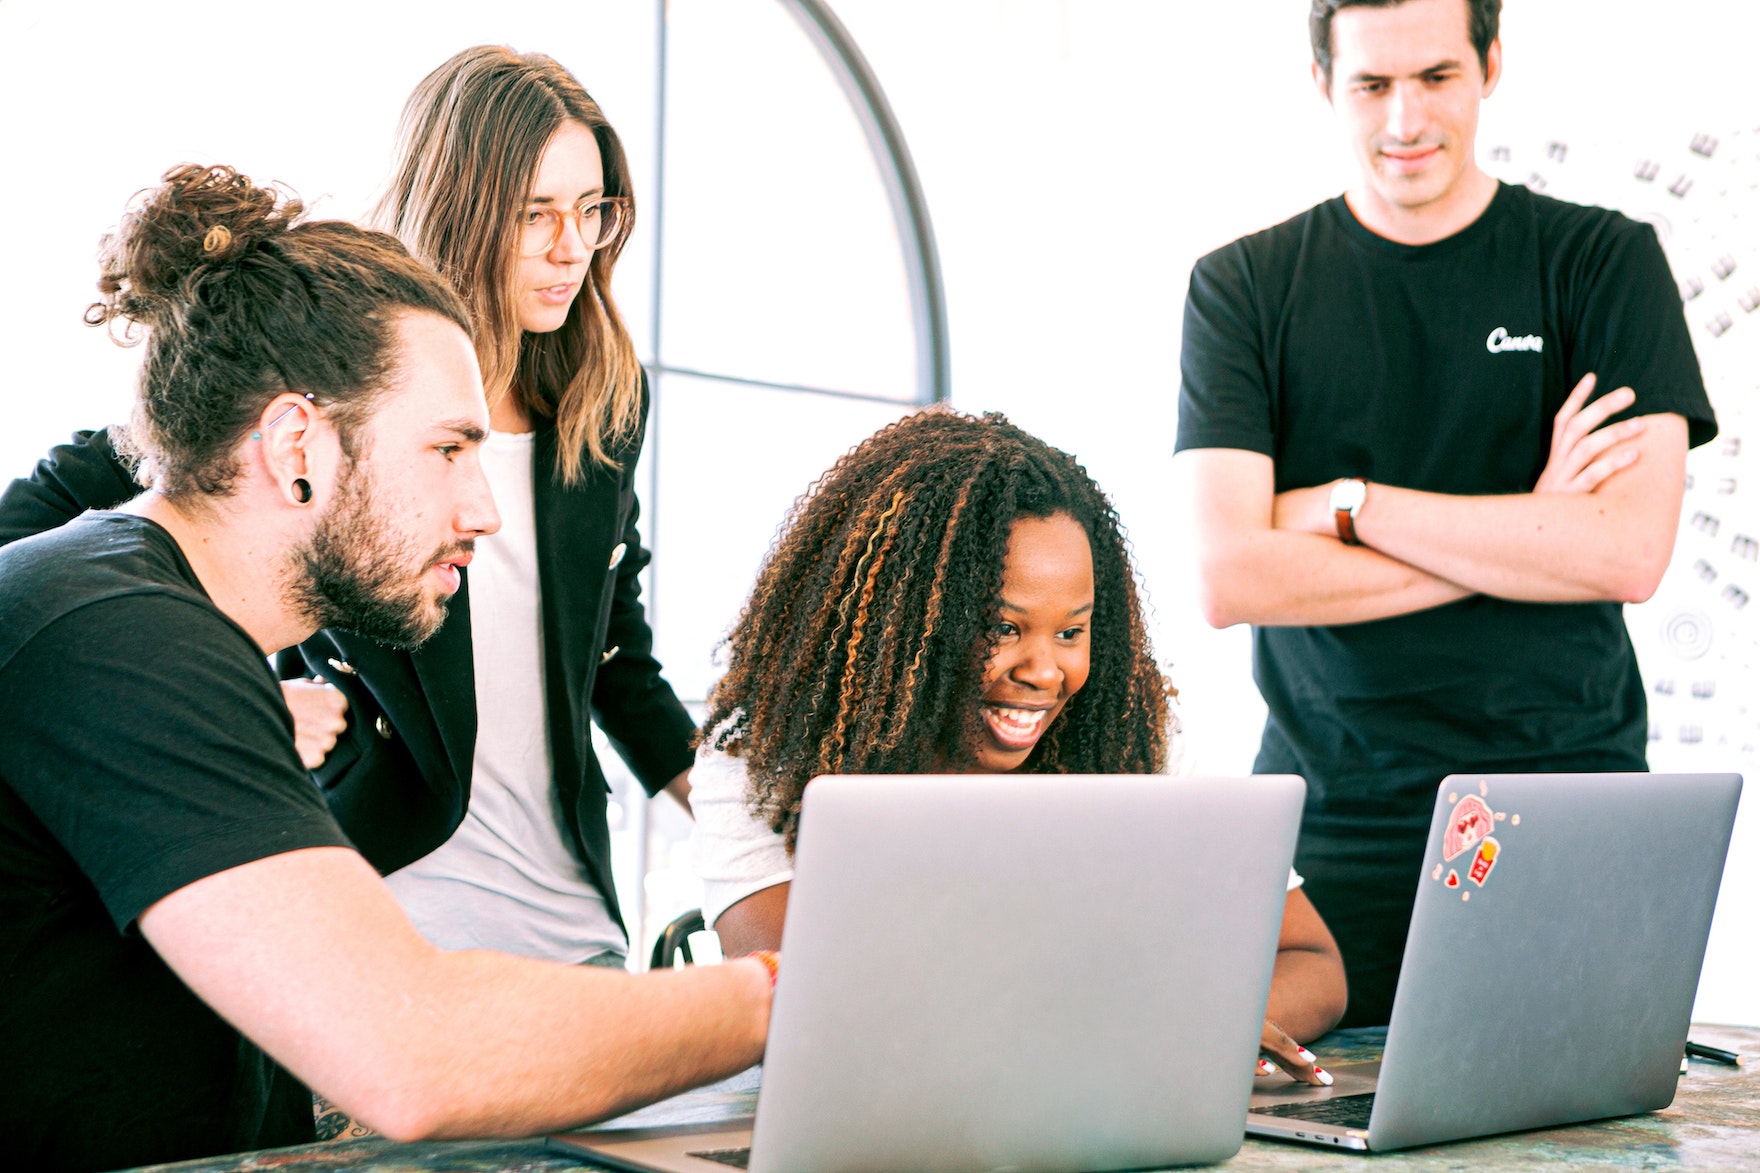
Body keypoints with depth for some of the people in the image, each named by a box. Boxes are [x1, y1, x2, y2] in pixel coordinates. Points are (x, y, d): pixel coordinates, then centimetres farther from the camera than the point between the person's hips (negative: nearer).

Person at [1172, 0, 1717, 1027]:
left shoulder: (1605, 262, 4)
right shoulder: (1245, 288, 5)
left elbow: (1629, 554, -9)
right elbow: (1230, 577, -8)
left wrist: (1348, 504, -9)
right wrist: (1523, 539, -9)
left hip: (1564, 821, 0)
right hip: (1331, 822, 1)